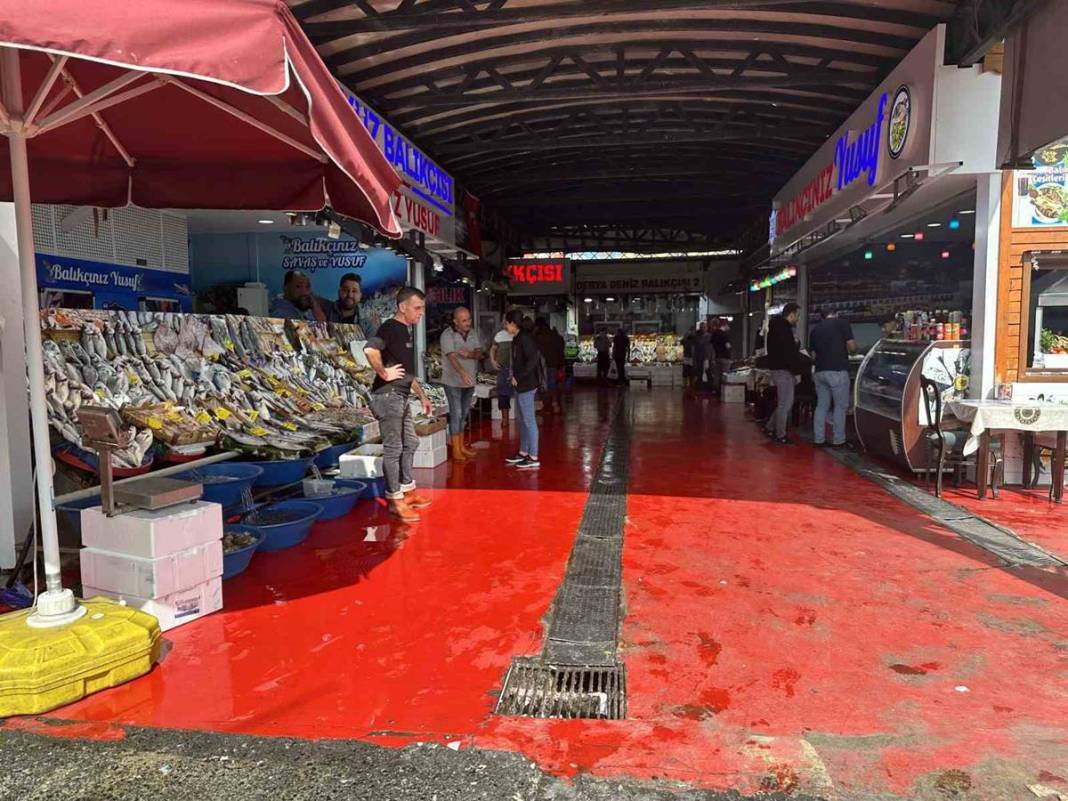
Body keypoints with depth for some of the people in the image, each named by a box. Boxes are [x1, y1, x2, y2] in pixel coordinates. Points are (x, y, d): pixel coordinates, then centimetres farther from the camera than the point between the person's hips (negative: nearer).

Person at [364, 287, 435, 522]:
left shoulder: (406, 331, 16)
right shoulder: (390, 327, -13)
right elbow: (370, 350, -35)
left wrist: (422, 396, 24)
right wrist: (384, 373, -23)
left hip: (401, 397, 10)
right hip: (388, 397, -10)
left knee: (410, 443, 18)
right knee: (393, 449, -3)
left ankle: (408, 491, 31)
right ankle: (395, 500, 6)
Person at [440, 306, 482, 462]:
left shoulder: (472, 332, 3)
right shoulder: (447, 335, -17)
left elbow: (479, 353, 1)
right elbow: (452, 357, -29)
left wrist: (470, 354, -23)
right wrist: (462, 372, -46)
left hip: (469, 381, 6)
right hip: (453, 382, -6)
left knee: (464, 414, 14)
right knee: (456, 414, -7)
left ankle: (461, 447, 25)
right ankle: (456, 451, -2)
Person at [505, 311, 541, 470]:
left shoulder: (525, 338, -16)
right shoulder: (517, 339, 14)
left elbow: (533, 360, -25)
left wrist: (518, 377, -19)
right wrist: (515, 377, 8)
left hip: (527, 385, -10)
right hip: (521, 385, 10)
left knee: (529, 421, -5)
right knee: (523, 421, 17)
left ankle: (533, 458, 0)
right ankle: (523, 452, 27)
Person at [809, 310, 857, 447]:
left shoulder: (815, 328, 14)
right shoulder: (842, 323, -1)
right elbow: (852, 347, -5)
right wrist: (850, 351, 16)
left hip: (820, 371, 5)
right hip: (838, 371, -5)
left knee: (821, 406, 11)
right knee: (840, 406, 3)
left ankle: (818, 439, 10)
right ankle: (838, 440, 5)